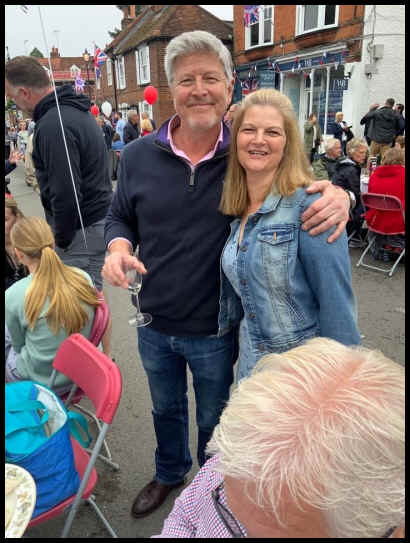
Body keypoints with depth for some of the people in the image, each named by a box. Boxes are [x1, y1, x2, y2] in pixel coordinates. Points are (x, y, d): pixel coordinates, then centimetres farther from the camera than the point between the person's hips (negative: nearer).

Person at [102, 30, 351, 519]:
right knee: (166, 410, 28)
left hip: (215, 332, -2)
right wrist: (118, 246, -17)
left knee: (213, 419, 23)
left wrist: (336, 194, -28)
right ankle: (169, 472, 60)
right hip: (154, 326, 3)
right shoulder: (138, 156, -7)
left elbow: (304, 189, -4)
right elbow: (120, 216, 6)